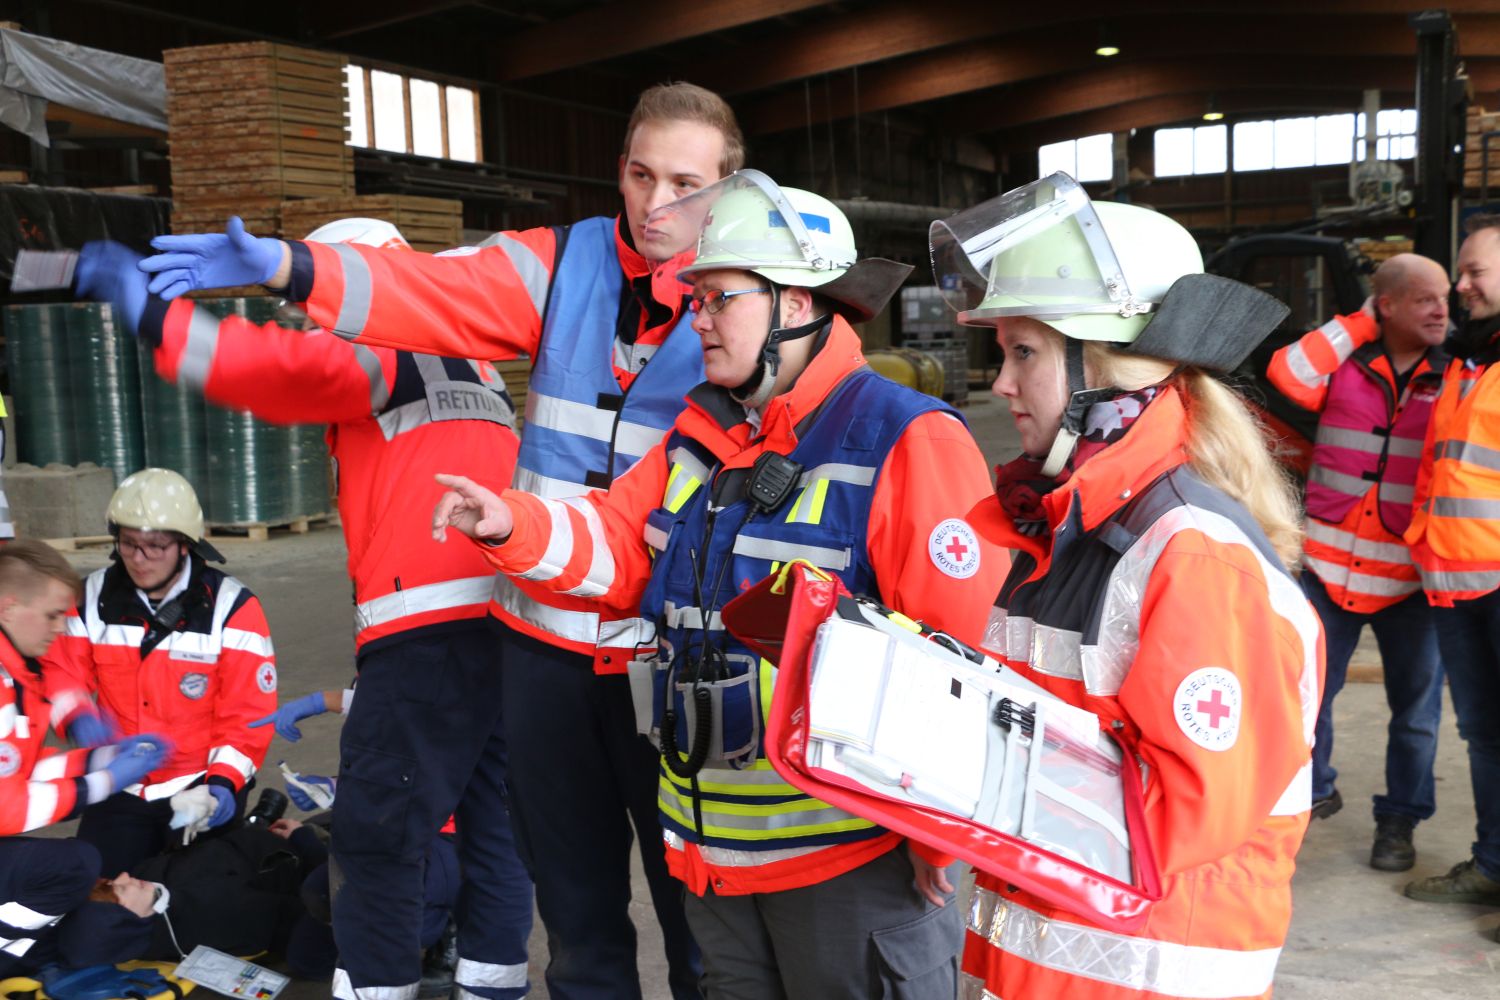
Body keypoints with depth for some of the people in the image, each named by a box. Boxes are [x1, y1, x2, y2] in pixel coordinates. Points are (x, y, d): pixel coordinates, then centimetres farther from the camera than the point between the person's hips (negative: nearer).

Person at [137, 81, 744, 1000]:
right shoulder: (560, 265, 2)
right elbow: (427, 292, -10)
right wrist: (287, 265, -26)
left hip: (672, 644, -3)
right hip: (546, 635, 3)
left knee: (692, 883, 10)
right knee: (571, 883, 18)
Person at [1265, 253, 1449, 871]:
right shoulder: (1344, 362, -1)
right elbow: (1288, 375, -21)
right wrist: (1356, 323, -12)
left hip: (1411, 578, 0)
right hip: (1330, 566, 0)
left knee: (1416, 708, 8)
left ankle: (1400, 820, 24)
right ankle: (1312, 790, 32)